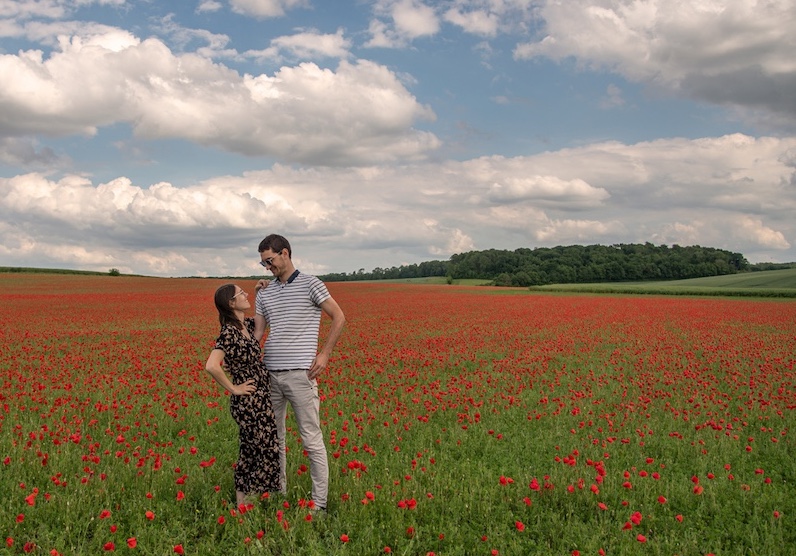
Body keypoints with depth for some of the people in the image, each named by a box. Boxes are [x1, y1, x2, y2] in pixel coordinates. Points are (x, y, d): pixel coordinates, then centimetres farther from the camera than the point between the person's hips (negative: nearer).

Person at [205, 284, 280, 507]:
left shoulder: (246, 324, 6)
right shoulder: (229, 332, -20)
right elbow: (211, 366, -32)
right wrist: (233, 388, -20)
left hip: (259, 400, 9)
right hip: (250, 402, -9)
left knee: (249, 452, 15)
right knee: (268, 452, -2)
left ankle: (242, 503, 24)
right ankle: (247, 505, 7)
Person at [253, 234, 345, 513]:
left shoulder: (310, 284, -2)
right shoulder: (264, 293, 14)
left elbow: (339, 318, 0)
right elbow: (256, 332, 12)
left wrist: (324, 354, -7)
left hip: (300, 374, -6)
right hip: (270, 374, 6)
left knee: (312, 440, -3)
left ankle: (319, 503, 3)